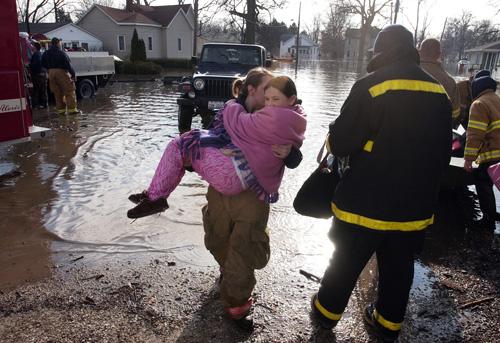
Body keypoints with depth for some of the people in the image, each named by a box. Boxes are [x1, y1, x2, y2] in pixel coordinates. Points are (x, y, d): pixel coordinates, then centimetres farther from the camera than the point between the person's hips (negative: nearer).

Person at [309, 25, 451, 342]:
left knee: (346, 261, 14)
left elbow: (340, 143, -17)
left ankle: (327, 310, 34)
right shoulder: (440, 92, 4)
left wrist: (334, 139, 6)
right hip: (415, 204, 5)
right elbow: (444, 151, 12)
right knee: (399, 266, 20)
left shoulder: (371, 86, -16)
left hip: (367, 201, -4)